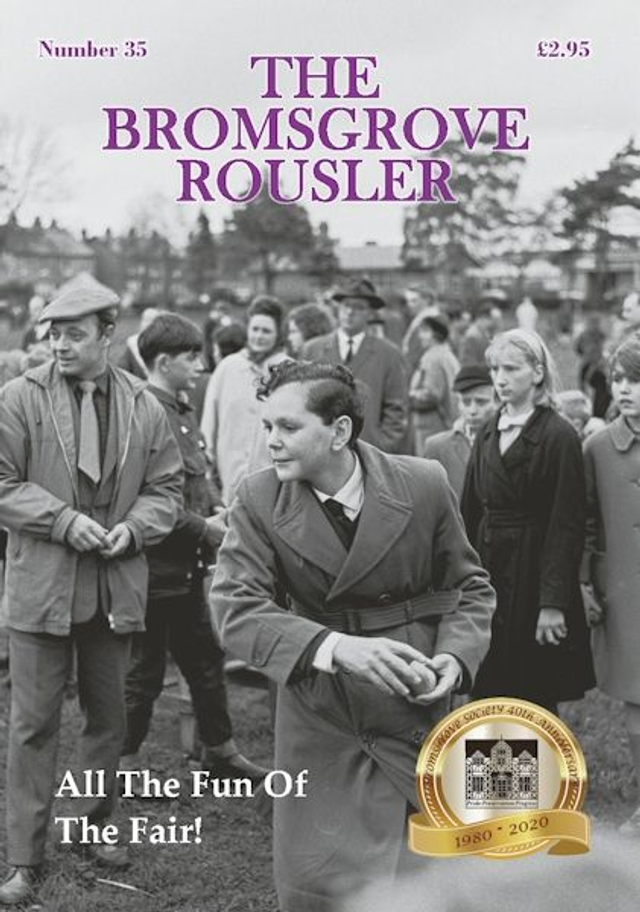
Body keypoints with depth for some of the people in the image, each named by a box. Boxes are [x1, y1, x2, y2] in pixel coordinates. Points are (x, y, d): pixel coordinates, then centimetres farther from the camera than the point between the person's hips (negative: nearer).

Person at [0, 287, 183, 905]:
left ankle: (93, 824, 36)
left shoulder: (143, 407, 2)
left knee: (107, 714, 16)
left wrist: (132, 528, -11)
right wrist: (65, 520, -17)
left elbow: (165, 488, 8)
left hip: (116, 585, 3)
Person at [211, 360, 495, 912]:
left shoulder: (424, 485, -10)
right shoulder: (260, 502, -9)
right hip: (318, 720, 0)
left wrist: (455, 655, -16)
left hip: (416, 713, 0)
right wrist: (337, 647, -34)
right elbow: (236, 609, -19)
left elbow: (470, 587, 3)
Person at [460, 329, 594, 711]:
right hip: (488, 572, 6)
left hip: (533, 576, -6)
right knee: (487, 699, 8)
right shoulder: (487, 435, 11)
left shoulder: (559, 436, -10)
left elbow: (568, 525, -14)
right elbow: (471, 512, 11)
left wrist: (553, 602, -18)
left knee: (534, 700, 2)